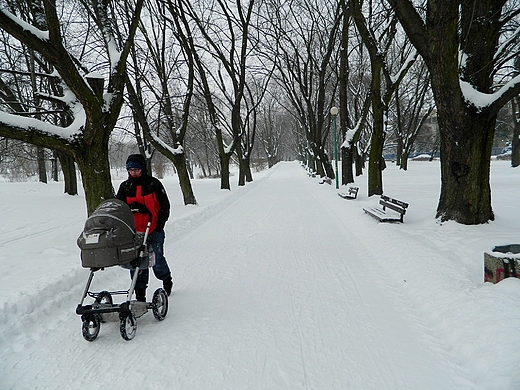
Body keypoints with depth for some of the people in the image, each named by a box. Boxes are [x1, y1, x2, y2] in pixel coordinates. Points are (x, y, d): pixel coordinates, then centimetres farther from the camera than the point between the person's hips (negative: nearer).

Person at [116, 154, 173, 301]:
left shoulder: (154, 184, -1)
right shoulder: (125, 186, 7)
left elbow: (165, 206, 1)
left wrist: (160, 223, -8)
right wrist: (130, 207, -12)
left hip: (154, 231, -2)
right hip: (134, 232, 3)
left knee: (157, 260, 4)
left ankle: (167, 279, 34)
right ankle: (140, 293, 13)